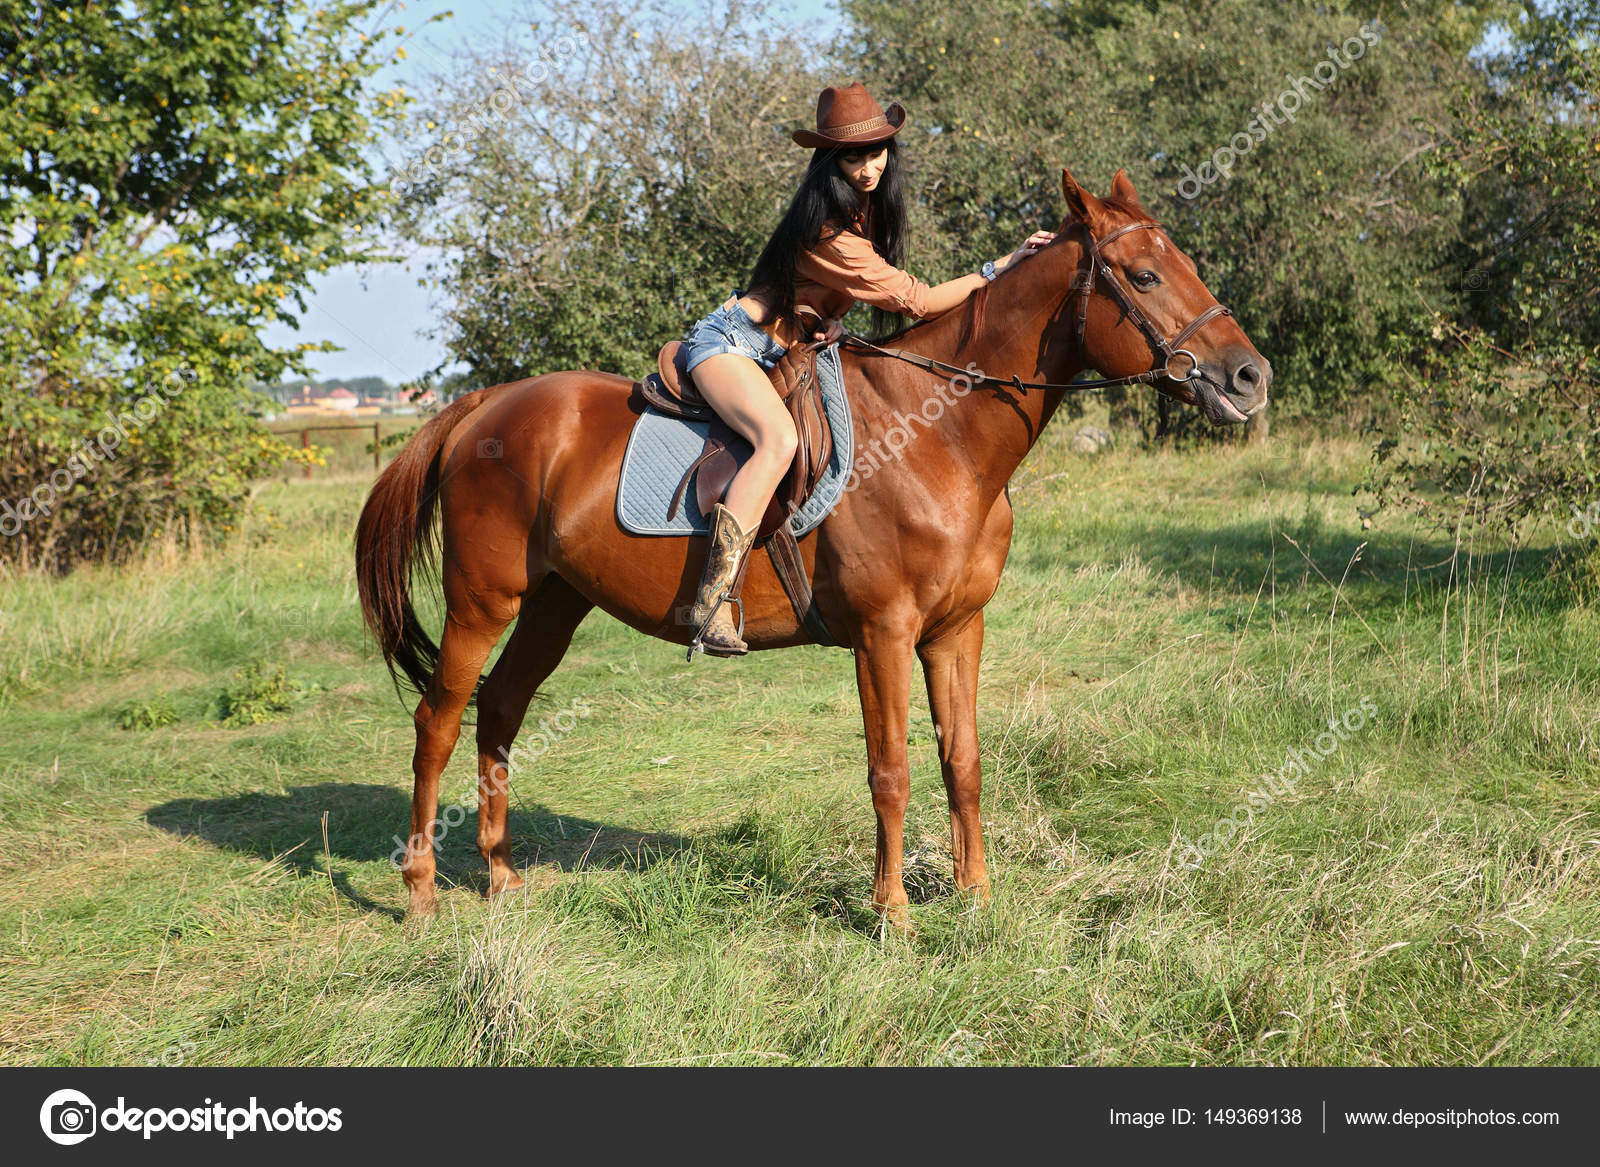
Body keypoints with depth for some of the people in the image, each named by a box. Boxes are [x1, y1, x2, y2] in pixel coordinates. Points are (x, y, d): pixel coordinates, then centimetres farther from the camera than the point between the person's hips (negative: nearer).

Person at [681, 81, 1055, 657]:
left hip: (783, 348, 10)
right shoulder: (832, 234, -23)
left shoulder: (866, 207, 6)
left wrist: (829, 319, 4)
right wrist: (1000, 267, -20)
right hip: (729, 343, -10)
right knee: (780, 439, -36)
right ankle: (711, 606, -39)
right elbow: (917, 300, -21)